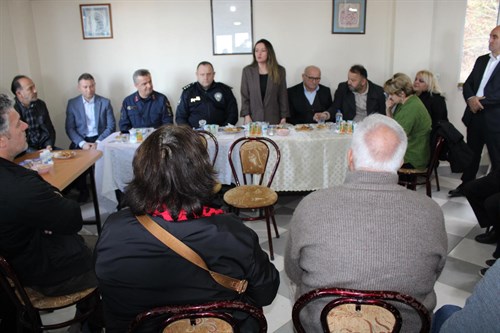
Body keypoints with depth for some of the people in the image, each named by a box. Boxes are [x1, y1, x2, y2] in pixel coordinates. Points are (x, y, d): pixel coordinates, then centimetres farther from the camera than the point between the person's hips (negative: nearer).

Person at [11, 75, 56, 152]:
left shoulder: (41, 104, 8)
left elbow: (49, 130, 12)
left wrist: (49, 146, -8)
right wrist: (37, 153, -20)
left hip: (43, 148, 6)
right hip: (24, 153, -6)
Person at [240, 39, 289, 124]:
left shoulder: (280, 71, 5)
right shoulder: (247, 71, 5)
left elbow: (283, 96, 5)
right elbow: (244, 96, 4)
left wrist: (284, 117, 0)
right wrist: (246, 116, -6)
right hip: (253, 119, 0)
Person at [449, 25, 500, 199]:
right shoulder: (481, 60, 13)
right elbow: (467, 84, 9)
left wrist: (481, 102, -17)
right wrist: (470, 99, -10)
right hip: (475, 115, 6)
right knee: (471, 153, 17)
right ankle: (466, 185, 29)